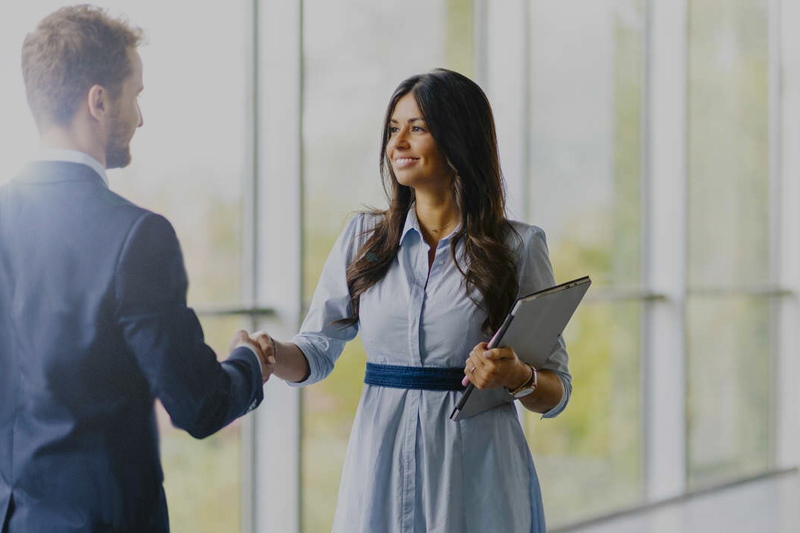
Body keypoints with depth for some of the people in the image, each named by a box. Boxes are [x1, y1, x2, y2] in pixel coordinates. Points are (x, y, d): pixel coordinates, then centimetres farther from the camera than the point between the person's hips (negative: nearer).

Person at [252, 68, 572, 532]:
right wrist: (271, 354, -15)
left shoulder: (518, 246, 0)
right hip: (382, 471, 2)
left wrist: (517, 377, -19)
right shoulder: (363, 238, 8)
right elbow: (315, 354, 5)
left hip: (476, 481, -2)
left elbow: (556, 393, 2)